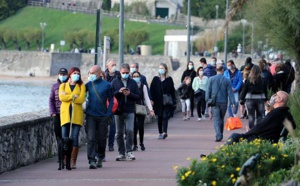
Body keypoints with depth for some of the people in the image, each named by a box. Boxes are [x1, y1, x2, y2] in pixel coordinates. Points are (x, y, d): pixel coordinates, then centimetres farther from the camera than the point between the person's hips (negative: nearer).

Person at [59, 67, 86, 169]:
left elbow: (81, 99, -5)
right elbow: (61, 97, -3)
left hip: (77, 114, -1)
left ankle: (73, 161, -7)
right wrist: (74, 96, -8)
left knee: (75, 138, -7)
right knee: (65, 138, -5)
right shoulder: (63, 86, 15)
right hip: (65, 114, 1)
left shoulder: (81, 86, 11)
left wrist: (68, 96, -3)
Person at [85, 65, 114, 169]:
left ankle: (100, 158, 27)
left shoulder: (107, 85, 1)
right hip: (91, 116, 0)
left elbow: (111, 100, 4)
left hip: (103, 116, 0)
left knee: (102, 139, 8)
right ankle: (92, 161, -15)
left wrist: (109, 113, -4)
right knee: (91, 138, -11)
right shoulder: (88, 85, 5)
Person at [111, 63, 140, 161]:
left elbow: (138, 97, 6)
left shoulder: (133, 83, 8)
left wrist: (130, 94, -11)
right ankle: (121, 153, 11)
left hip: (130, 111, -1)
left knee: (129, 130, -14)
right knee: (119, 133, 4)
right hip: (118, 110, 1)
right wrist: (119, 92, -15)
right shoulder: (115, 82, 6)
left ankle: (129, 151, -4)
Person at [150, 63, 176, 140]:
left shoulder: (169, 79, 4)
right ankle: (160, 133, 17)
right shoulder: (155, 79, 6)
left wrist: (173, 100, 0)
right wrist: (152, 100, -4)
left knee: (165, 116, -13)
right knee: (159, 117, 8)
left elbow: (172, 90, 5)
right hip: (158, 101, 2)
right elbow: (152, 90, 4)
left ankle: (164, 132, -23)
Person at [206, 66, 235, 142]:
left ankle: (218, 135, -21)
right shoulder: (227, 80, 0)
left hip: (214, 102, -1)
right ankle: (220, 135, 22)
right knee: (221, 119, 16)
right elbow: (230, 92, -2)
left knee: (216, 119, -6)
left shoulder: (211, 79, -1)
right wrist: (233, 103, -2)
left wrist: (207, 100, 7)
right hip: (223, 102, 1)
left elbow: (208, 91, 0)